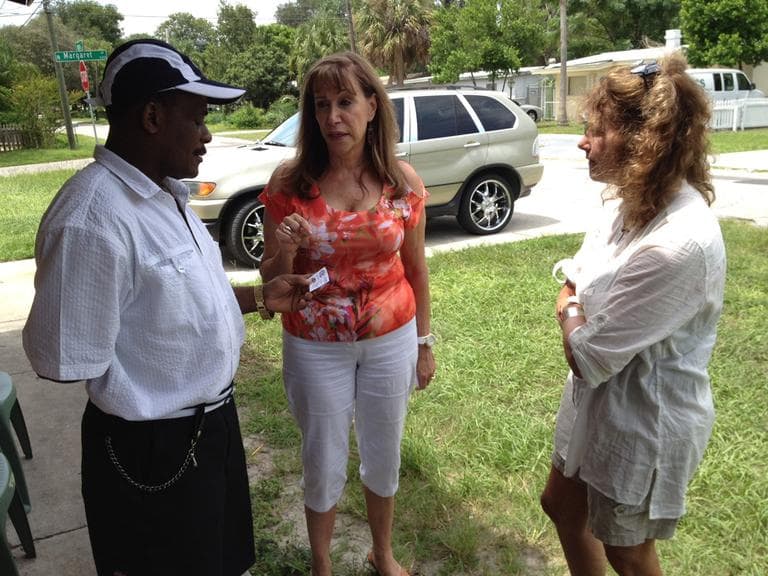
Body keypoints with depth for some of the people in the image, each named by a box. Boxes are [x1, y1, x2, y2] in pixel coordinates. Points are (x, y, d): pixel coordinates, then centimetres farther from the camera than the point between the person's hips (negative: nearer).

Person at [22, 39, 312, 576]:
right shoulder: (91, 219, -29)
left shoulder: (167, 194, 3)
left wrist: (259, 296, 4)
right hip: (154, 449, -8)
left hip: (215, 422, 9)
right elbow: (68, 361, -25)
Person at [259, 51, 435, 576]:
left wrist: (425, 342, 8)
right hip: (315, 348, -1)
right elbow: (273, 283, -5)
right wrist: (284, 252, -27)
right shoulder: (290, 182, -11)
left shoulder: (402, 181, -7)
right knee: (325, 465, 14)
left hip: (391, 341, 2)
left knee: (384, 458, 19)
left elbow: (416, 269, 4)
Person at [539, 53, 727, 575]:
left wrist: (571, 313, -8)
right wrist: (577, 311, -11)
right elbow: (574, 282, 9)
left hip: (642, 423, -8)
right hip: (599, 404, 9)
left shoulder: (679, 245, -33)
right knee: (562, 506, 26)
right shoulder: (630, 204, -3)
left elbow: (588, 357, -27)